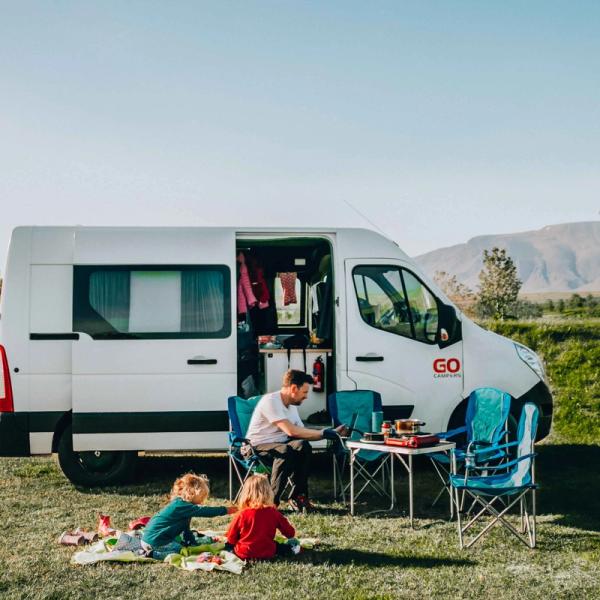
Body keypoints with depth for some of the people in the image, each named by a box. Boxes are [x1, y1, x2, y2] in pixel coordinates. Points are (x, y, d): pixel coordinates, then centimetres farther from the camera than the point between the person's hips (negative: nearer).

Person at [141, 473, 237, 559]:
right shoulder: (181, 505, -17)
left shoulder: (181, 505, 14)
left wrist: (192, 542, 28)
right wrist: (225, 510, -20)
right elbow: (202, 511, -22)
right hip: (154, 540, -10)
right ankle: (153, 554, -12)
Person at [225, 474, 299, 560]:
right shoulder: (273, 513, -9)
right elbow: (290, 533, 3)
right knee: (276, 545, 32)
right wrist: (290, 536, 26)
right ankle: (290, 549, 20)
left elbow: (231, 538, -3)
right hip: (267, 553, 1)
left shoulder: (242, 515, -14)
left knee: (227, 545, 25)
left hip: (244, 554, -1)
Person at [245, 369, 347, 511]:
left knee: (303, 445, -23)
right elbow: (291, 431, -25)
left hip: (279, 444, 7)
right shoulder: (270, 401, -18)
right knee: (285, 451, -36)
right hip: (258, 446, -7)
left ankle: (297, 496, -17)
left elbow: (303, 433, 11)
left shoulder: (292, 406, 11)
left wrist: (333, 432, 4)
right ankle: (271, 500, -26)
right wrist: (323, 433, -20)